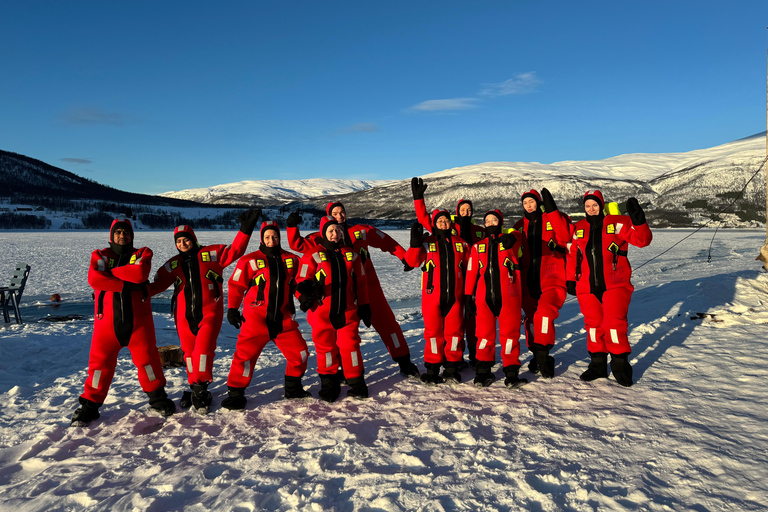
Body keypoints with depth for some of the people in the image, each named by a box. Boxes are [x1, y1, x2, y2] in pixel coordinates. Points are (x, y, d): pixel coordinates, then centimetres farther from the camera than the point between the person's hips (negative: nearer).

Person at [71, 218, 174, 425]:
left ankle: (157, 396, 26)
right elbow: (94, 278, -13)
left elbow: (140, 274, -18)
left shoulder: (142, 254, 4)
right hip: (107, 320, 1)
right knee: (100, 360, 6)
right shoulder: (100, 255, 7)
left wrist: (111, 271, -8)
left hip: (138, 319, 0)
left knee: (147, 357, 7)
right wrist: (124, 285, -18)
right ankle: (90, 404, 22)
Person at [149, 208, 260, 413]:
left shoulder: (211, 254, 1)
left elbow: (234, 251, -5)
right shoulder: (173, 265, 12)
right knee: (189, 352, 9)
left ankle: (200, 389, 0)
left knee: (203, 349, -14)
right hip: (184, 315, 4)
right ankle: (195, 388, 24)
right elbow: (157, 284, 10)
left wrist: (245, 229, -16)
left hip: (209, 312, -4)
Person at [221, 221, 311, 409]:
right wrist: (232, 309, -5)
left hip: (283, 318, 4)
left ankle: (293, 387, 27)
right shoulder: (250, 260, -5)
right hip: (256, 318, -4)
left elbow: (297, 284, 20)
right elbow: (236, 285, -1)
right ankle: (236, 393, 10)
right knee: (245, 355, -7)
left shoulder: (291, 260, 7)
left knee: (299, 352, 7)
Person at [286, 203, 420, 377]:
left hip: (369, 286, 0)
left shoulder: (362, 231, 4)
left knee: (387, 322, 3)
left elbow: (388, 243, 11)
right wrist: (292, 227, -12)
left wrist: (405, 257, 10)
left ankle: (404, 362, 17)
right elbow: (298, 244, 2)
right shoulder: (323, 239, 5)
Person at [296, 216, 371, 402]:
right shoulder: (313, 255, -1)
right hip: (322, 312, -2)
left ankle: (356, 384, 17)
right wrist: (304, 294, -25)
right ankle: (329, 384, 23)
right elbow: (303, 279, -4)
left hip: (347, 310, 2)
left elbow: (361, 282, 13)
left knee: (350, 344, 4)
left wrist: (364, 306, 11)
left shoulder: (351, 254, 9)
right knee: (325, 346, 7)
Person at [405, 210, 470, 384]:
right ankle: (432, 369, 13)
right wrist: (415, 242, -22)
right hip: (433, 296, -2)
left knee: (454, 331, 6)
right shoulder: (427, 243, 2)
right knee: (433, 331, 2)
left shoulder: (461, 244, 10)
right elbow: (412, 261, -9)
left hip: (454, 296, 2)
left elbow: (469, 267, 16)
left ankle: (452, 368, 19)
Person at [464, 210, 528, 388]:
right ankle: (482, 373, 16)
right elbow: (471, 272, 14)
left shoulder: (511, 241, 10)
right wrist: (468, 294, 10)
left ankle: (511, 374, 11)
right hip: (484, 298, 2)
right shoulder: (478, 247, 15)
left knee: (510, 334, 1)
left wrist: (511, 238, -23)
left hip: (508, 297, -2)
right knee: (485, 334, 5)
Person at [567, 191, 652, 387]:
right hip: (587, 287, 4)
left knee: (614, 323, -9)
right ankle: (598, 365, 20)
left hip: (614, 285, -4)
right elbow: (573, 255, 17)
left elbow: (642, 240, -7)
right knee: (593, 324, 7)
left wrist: (638, 222, -24)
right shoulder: (579, 229, 11)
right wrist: (571, 279, 13)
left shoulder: (618, 223, -1)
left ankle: (620, 365, 8)